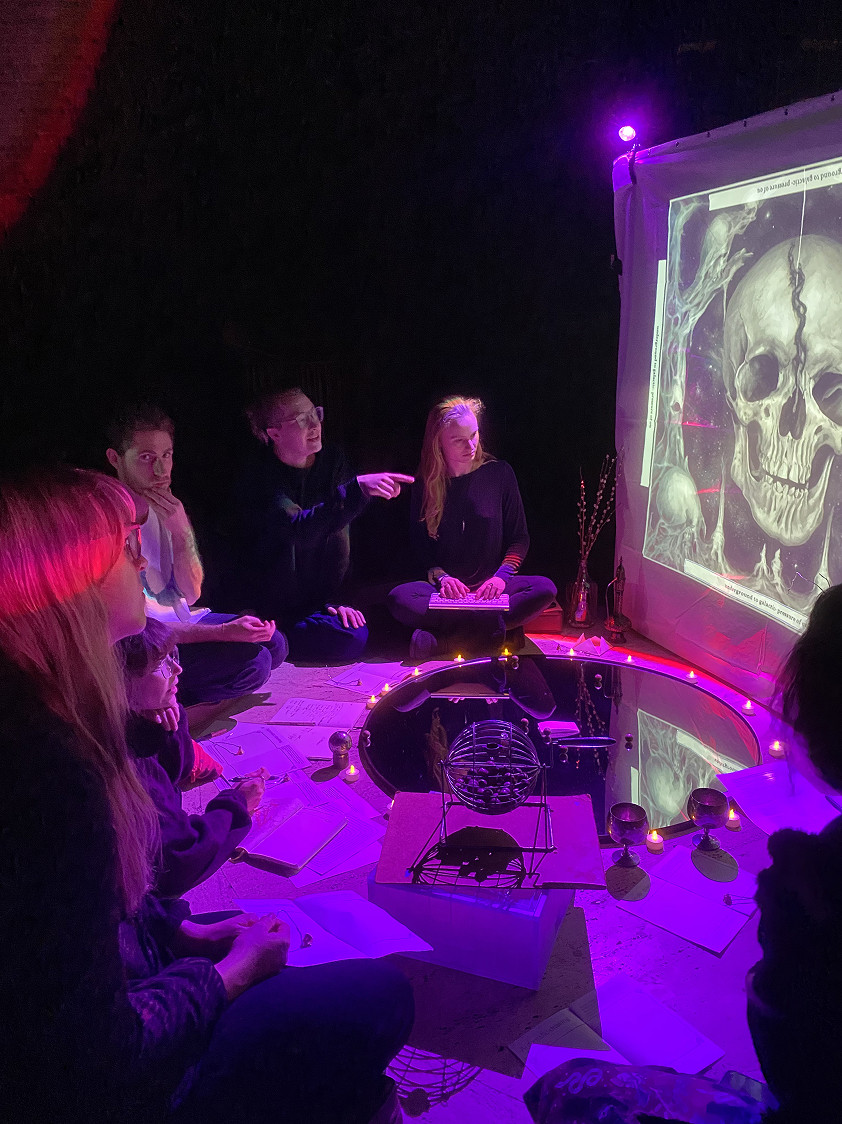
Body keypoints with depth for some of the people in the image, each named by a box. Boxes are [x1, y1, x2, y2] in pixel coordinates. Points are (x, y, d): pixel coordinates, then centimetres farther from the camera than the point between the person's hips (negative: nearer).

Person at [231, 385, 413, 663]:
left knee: (356, 633, -19)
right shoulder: (259, 476, -16)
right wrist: (358, 488, -46)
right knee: (349, 640, -25)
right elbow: (301, 529, -34)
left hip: (316, 595, 6)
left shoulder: (333, 460, 0)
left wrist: (336, 598, -14)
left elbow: (339, 533, -5)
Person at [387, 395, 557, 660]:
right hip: (445, 589, 0)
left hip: (491, 588, 1)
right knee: (398, 598, -30)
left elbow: (519, 537, 6)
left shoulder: (499, 474, 3)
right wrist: (440, 576, -13)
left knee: (544, 589, -29)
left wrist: (502, 576, -11)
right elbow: (420, 547, 7)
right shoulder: (424, 485, 4)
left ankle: (441, 640, -32)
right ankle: (495, 628, -29)